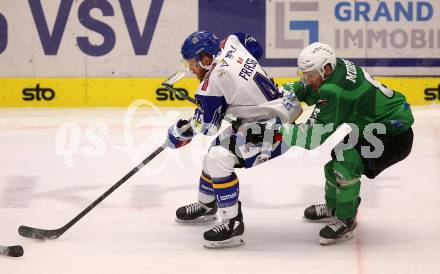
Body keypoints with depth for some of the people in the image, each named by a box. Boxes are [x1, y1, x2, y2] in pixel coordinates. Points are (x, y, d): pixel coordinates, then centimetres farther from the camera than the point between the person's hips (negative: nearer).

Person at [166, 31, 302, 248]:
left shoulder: (214, 81, -22)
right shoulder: (231, 44, -1)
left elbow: (205, 125, -11)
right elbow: (254, 47, 22)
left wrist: (180, 132, 8)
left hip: (274, 129, -11)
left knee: (219, 158, -21)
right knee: (217, 148, 22)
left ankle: (233, 224, -16)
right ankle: (205, 206, 42)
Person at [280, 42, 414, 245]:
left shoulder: (333, 90, -32)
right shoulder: (336, 66, -7)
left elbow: (317, 136, -31)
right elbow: (306, 88, 10)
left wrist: (279, 132, -29)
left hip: (395, 134, -11)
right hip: (373, 124, 11)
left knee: (347, 162, -24)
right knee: (335, 153, 17)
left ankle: (346, 220, -6)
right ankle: (334, 206, 37)